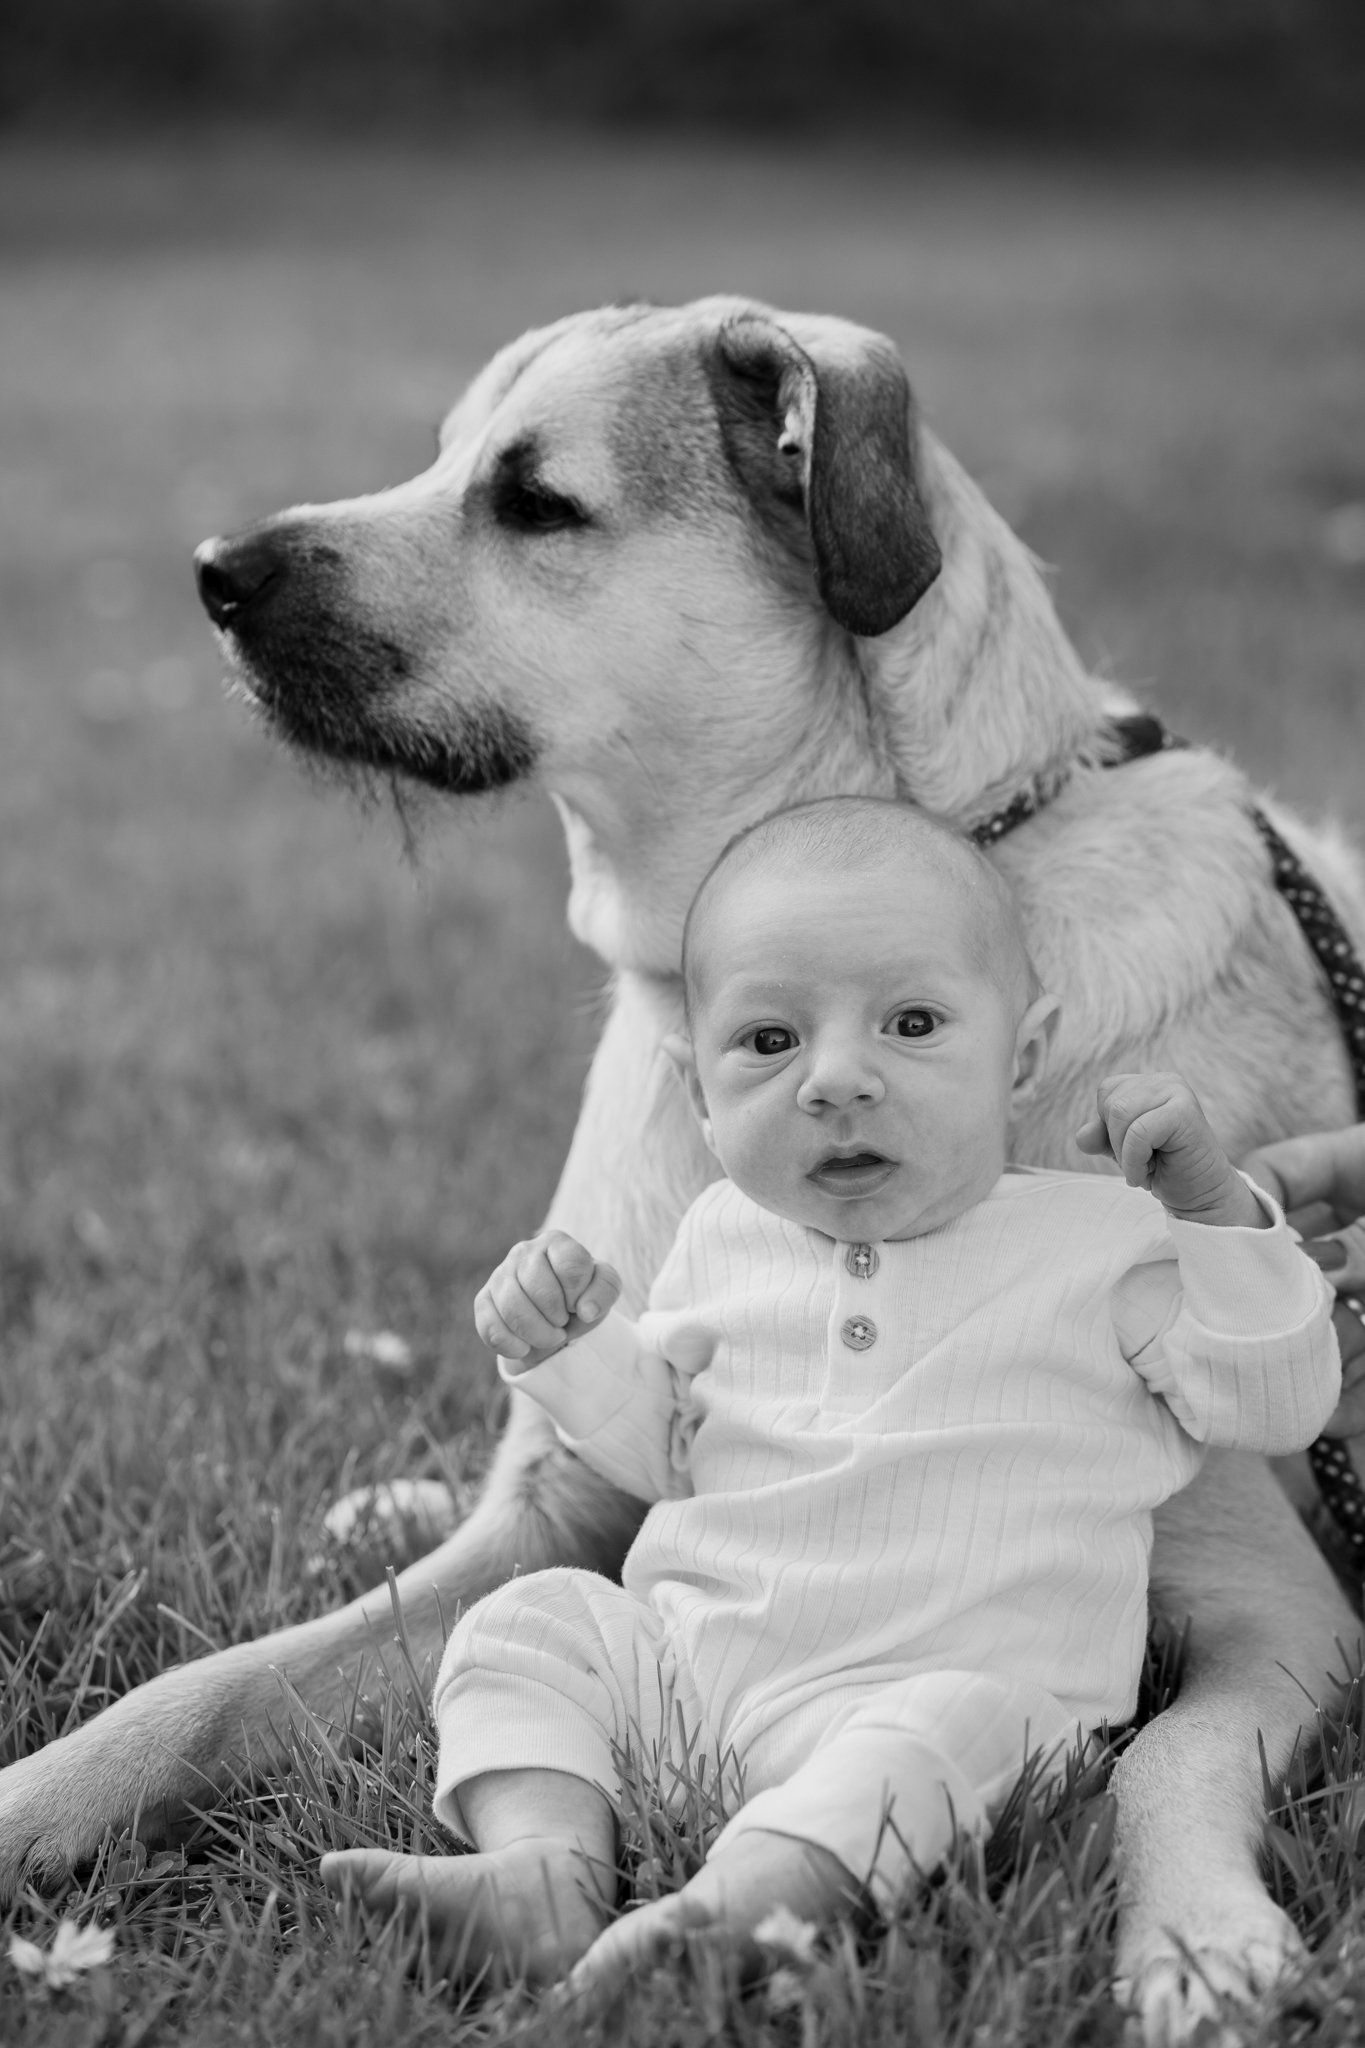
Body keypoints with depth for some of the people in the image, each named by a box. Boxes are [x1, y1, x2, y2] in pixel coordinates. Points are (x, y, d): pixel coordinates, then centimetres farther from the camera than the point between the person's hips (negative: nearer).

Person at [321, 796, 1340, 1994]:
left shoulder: (1097, 1243, 2)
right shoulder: (726, 1240, 14)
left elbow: (1282, 1405, 0)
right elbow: (659, 1450, 24)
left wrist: (1212, 1207, -9)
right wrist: (569, 1347, 6)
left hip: (947, 1683, -5)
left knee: (950, 1732, -35)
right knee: (526, 1625, -8)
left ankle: (719, 1910, -51)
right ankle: (546, 1860, -28)